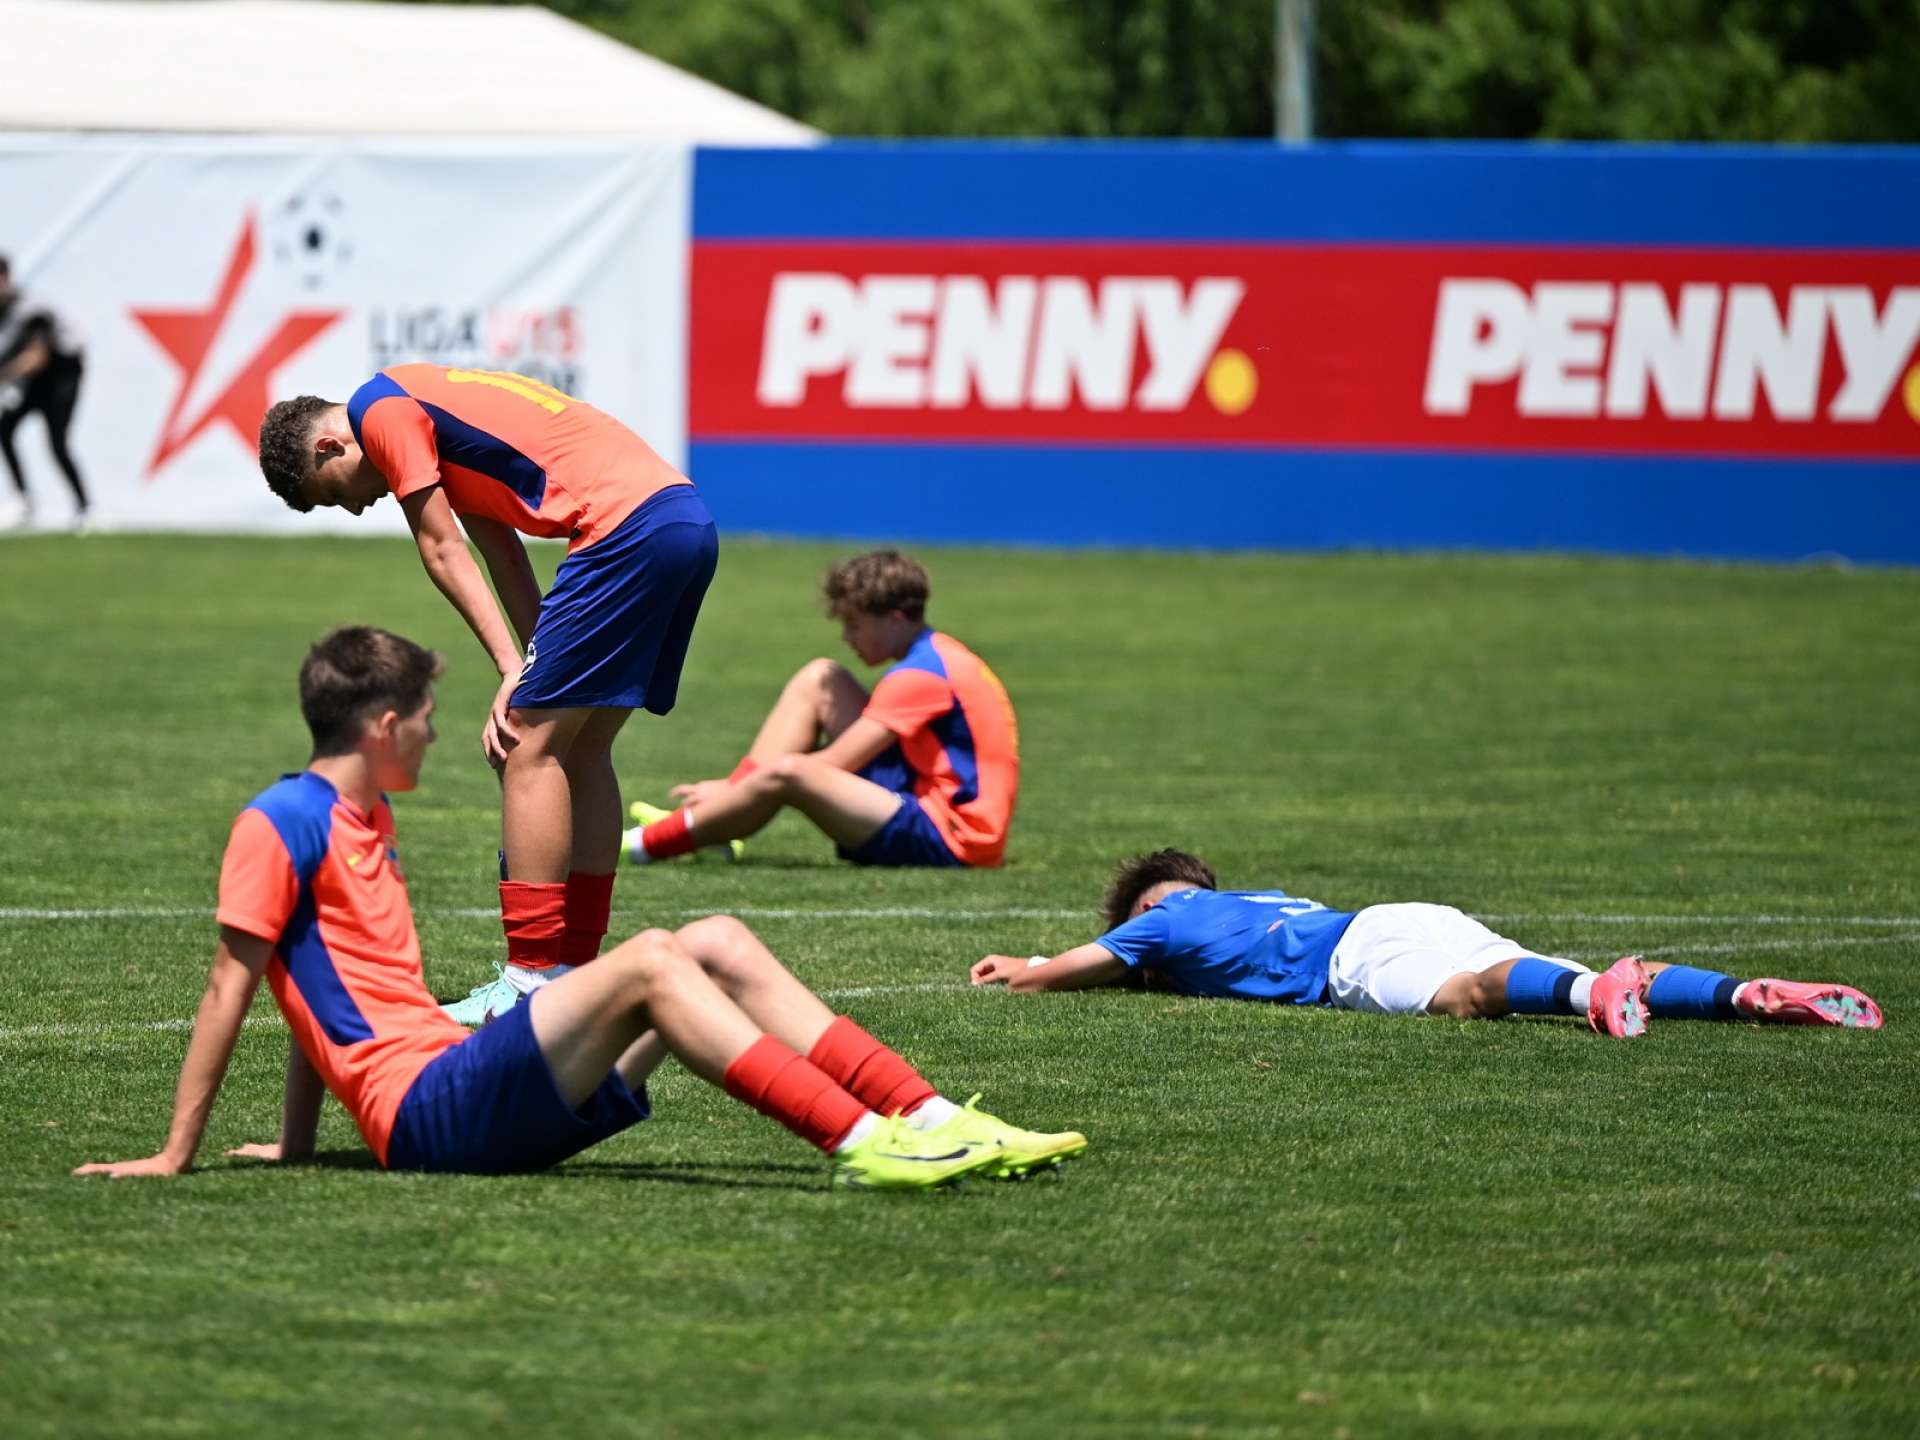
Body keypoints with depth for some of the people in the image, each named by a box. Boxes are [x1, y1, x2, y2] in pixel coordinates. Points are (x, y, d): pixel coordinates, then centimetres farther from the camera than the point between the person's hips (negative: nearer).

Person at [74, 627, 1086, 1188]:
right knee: (646, 962, -25)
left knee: (719, 946, 1)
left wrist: (296, 1145, 22)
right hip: (430, 1111, -9)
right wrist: (175, 1155, -8)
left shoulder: (364, 822, 24)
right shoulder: (281, 825, -5)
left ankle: (931, 1121, -8)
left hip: (471, 1084, 9)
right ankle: (862, 1143, -34)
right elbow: (231, 988, -8)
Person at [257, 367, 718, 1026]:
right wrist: (532, 678, 10)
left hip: (627, 527, -10)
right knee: (580, 747, 16)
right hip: (691, 521, 10)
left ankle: (533, 982, -7)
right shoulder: (433, 410, 28)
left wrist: (514, 671, -2)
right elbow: (500, 551, 20)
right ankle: (577, 968, 18)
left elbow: (441, 551, -2)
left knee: (529, 749, -5)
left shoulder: (379, 410, 1)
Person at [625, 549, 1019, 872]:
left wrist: (731, 789, -8)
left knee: (785, 774, -31)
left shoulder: (921, 676, -15)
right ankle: (709, 819, 0)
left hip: (947, 840, -11)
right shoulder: (938, 656, 16)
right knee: (818, 679, 10)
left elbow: (832, 767, -16)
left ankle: (646, 844, -18)